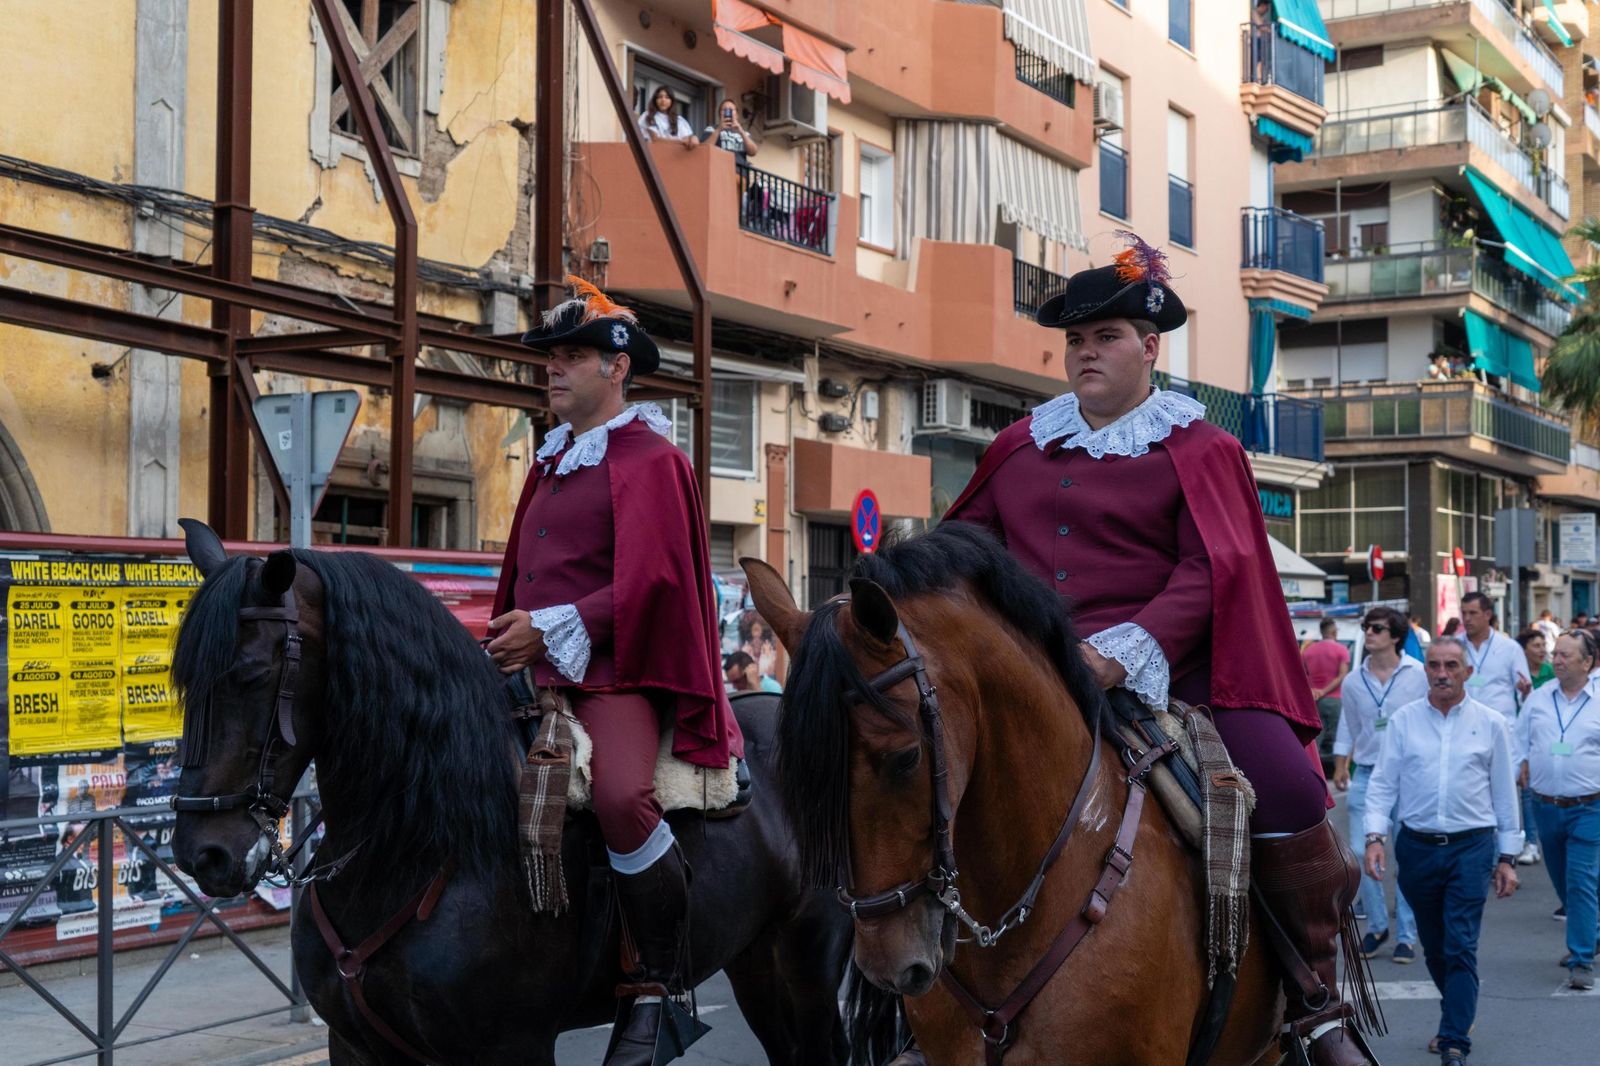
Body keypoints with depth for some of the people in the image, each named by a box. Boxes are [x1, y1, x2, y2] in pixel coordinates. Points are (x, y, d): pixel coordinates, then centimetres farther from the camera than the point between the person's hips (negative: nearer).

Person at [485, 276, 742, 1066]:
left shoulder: (647, 459, -4)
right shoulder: (552, 461, 20)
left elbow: (644, 581, -15)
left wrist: (550, 627, -20)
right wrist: (509, 639, 8)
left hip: (615, 671, -9)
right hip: (537, 673, 9)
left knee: (621, 796, -34)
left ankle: (659, 985, -19)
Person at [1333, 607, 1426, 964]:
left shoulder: (1418, 675, -4)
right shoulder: (1354, 681, 5)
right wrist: (1340, 765, 8)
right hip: (1366, 774, 3)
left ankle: (1406, 935, 13)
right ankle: (1376, 925, 17)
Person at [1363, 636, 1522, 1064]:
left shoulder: (1490, 723, 3)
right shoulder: (1403, 720, 4)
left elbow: (1504, 793, 8)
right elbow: (1383, 783, 4)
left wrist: (1507, 857, 7)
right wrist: (1375, 836, -10)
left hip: (1471, 847, -2)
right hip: (1416, 847, 2)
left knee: (1461, 947, -9)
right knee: (1433, 948, 13)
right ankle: (1456, 1016, 34)